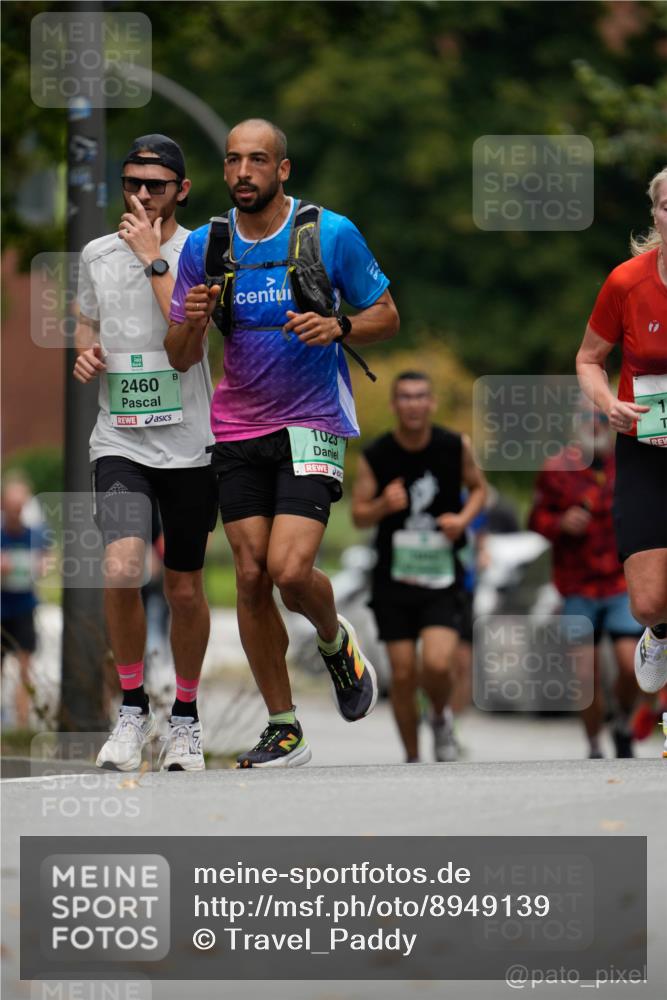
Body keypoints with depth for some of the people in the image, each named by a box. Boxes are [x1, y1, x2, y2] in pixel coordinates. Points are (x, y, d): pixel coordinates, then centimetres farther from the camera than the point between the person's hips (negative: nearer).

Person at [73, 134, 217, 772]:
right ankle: (133, 709, 0)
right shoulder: (96, 254, 8)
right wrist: (85, 353, 3)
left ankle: (185, 718, 27)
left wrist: (152, 255, -17)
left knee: (185, 590, 7)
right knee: (120, 571, -19)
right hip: (118, 442, 2)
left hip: (188, 445, -1)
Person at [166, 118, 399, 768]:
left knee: (290, 570, -18)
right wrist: (193, 322, -15)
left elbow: (386, 316, 3)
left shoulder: (331, 233, -6)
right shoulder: (205, 247, 3)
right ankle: (284, 731, 11)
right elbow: (180, 359, 7)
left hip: (312, 424, -4)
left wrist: (338, 327, -18)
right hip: (238, 429, 4)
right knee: (251, 577, 0)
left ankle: (335, 643, 18)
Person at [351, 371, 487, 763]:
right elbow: (359, 516, 1)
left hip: (443, 576, -1)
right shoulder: (375, 457, -5)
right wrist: (383, 505, -21)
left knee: (437, 665, -18)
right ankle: (412, 760, 19)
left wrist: (464, 518, -8)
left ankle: (442, 717, 16)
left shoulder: (456, 447, -4)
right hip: (394, 577, 1)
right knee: (403, 675, 0)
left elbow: (478, 487, 13)